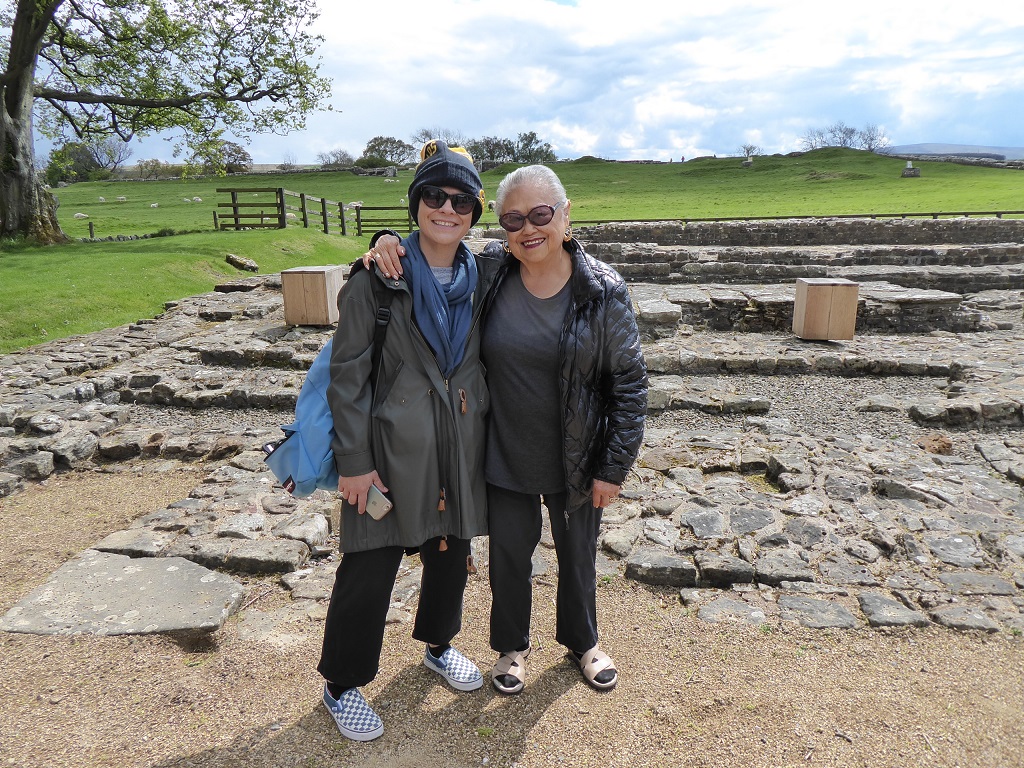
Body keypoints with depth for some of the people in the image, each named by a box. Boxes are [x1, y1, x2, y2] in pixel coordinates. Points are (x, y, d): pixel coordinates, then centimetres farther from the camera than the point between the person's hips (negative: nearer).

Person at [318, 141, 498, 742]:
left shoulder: (482, 280, 2)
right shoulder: (378, 279, -11)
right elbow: (349, 374, -10)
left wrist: (490, 444, 9)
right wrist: (354, 461, -11)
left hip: (461, 450, 5)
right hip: (394, 449, -4)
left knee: (452, 554, 19)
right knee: (369, 569, 5)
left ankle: (439, 646, 46)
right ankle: (342, 685, 29)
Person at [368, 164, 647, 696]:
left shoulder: (603, 292, -14)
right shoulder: (487, 278, -10)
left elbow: (630, 384, -9)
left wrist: (614, 467, -8)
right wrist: (390, 245, -17)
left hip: (576, 462, -1)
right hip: (505, 456, 1)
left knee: (578, 555, 21)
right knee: (509, 556, 17)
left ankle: (581, 641, 50)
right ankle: (511, 646, 46)